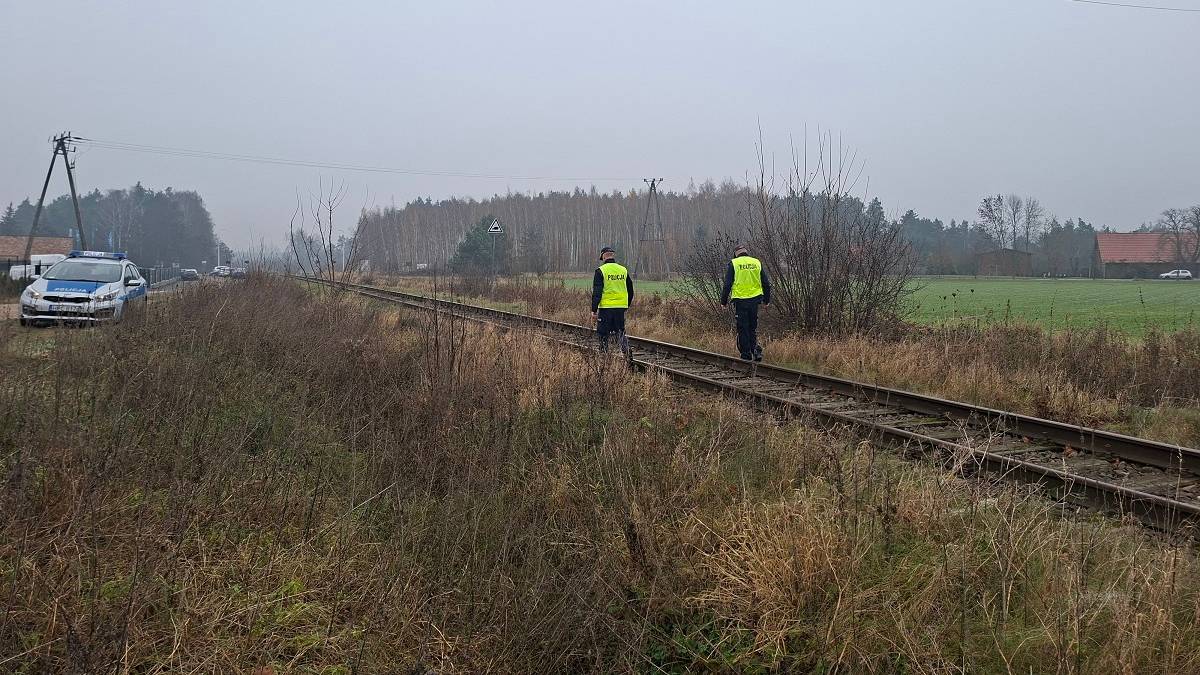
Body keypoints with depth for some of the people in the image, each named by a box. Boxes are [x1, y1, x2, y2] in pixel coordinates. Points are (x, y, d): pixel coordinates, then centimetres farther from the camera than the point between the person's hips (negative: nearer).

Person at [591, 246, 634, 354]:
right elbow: (630, 292, 14)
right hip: (621, 307, 4)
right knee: (620, 331, 13)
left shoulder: (600, 271, -6)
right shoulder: (624, 270, 9)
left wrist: (594, 310, -8)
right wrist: (626, 306, 25)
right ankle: (623, 341, -14)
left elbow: (596, 293, -10)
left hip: (606, 307, -4)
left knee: (603, 334, 6)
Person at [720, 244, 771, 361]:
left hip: (740, 300, -3)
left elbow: (727, 284, -5)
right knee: (753, 328, 15)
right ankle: (756, 350, -2)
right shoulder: (757, 263, 8)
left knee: (743, 329, 4)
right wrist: (767, 300, 20)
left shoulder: (733, 264, -2)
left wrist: (724, 301, 2)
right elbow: (766, 284, 11)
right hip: (754, 300, 3)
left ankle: (746, 355, 5)